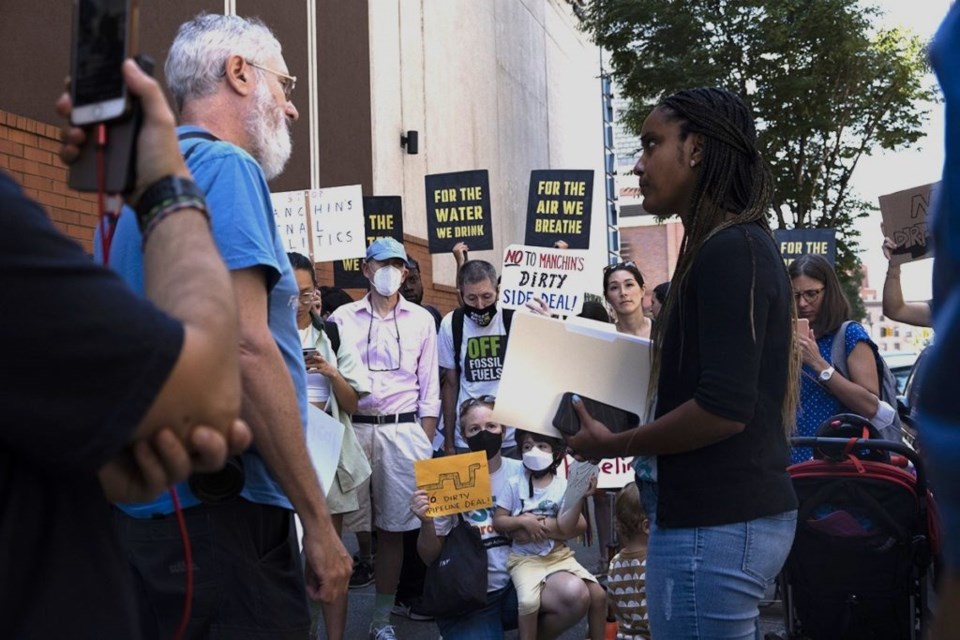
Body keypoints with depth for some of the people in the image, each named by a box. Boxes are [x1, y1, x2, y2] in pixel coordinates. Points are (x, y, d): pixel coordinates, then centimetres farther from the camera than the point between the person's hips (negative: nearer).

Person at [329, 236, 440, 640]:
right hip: (352, 428, 0)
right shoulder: (343, 318, 5)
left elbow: (429, 388, 9)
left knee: (393, 526, 4)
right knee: (345, 522, -3)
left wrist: (426, 445, 3)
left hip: (403, 430, 1)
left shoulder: (421, 320, 8)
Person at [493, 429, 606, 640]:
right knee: (528, 601, -29)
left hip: (559, 555, 2)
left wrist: (580, 498, -21)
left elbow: (566, 529, -11)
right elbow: (498, 521, 0)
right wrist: (522, 521, -16)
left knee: (597, 594, -11)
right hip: (525, 558, -2)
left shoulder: (563, 486, -1)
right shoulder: (515, 484, -2)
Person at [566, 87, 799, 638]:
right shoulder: (743, 245, 14)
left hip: (716, 525, -10)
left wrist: (613, 445, -11)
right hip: (747, 510, 10)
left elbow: (724, 408, -23)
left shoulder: (728, 251, -17)